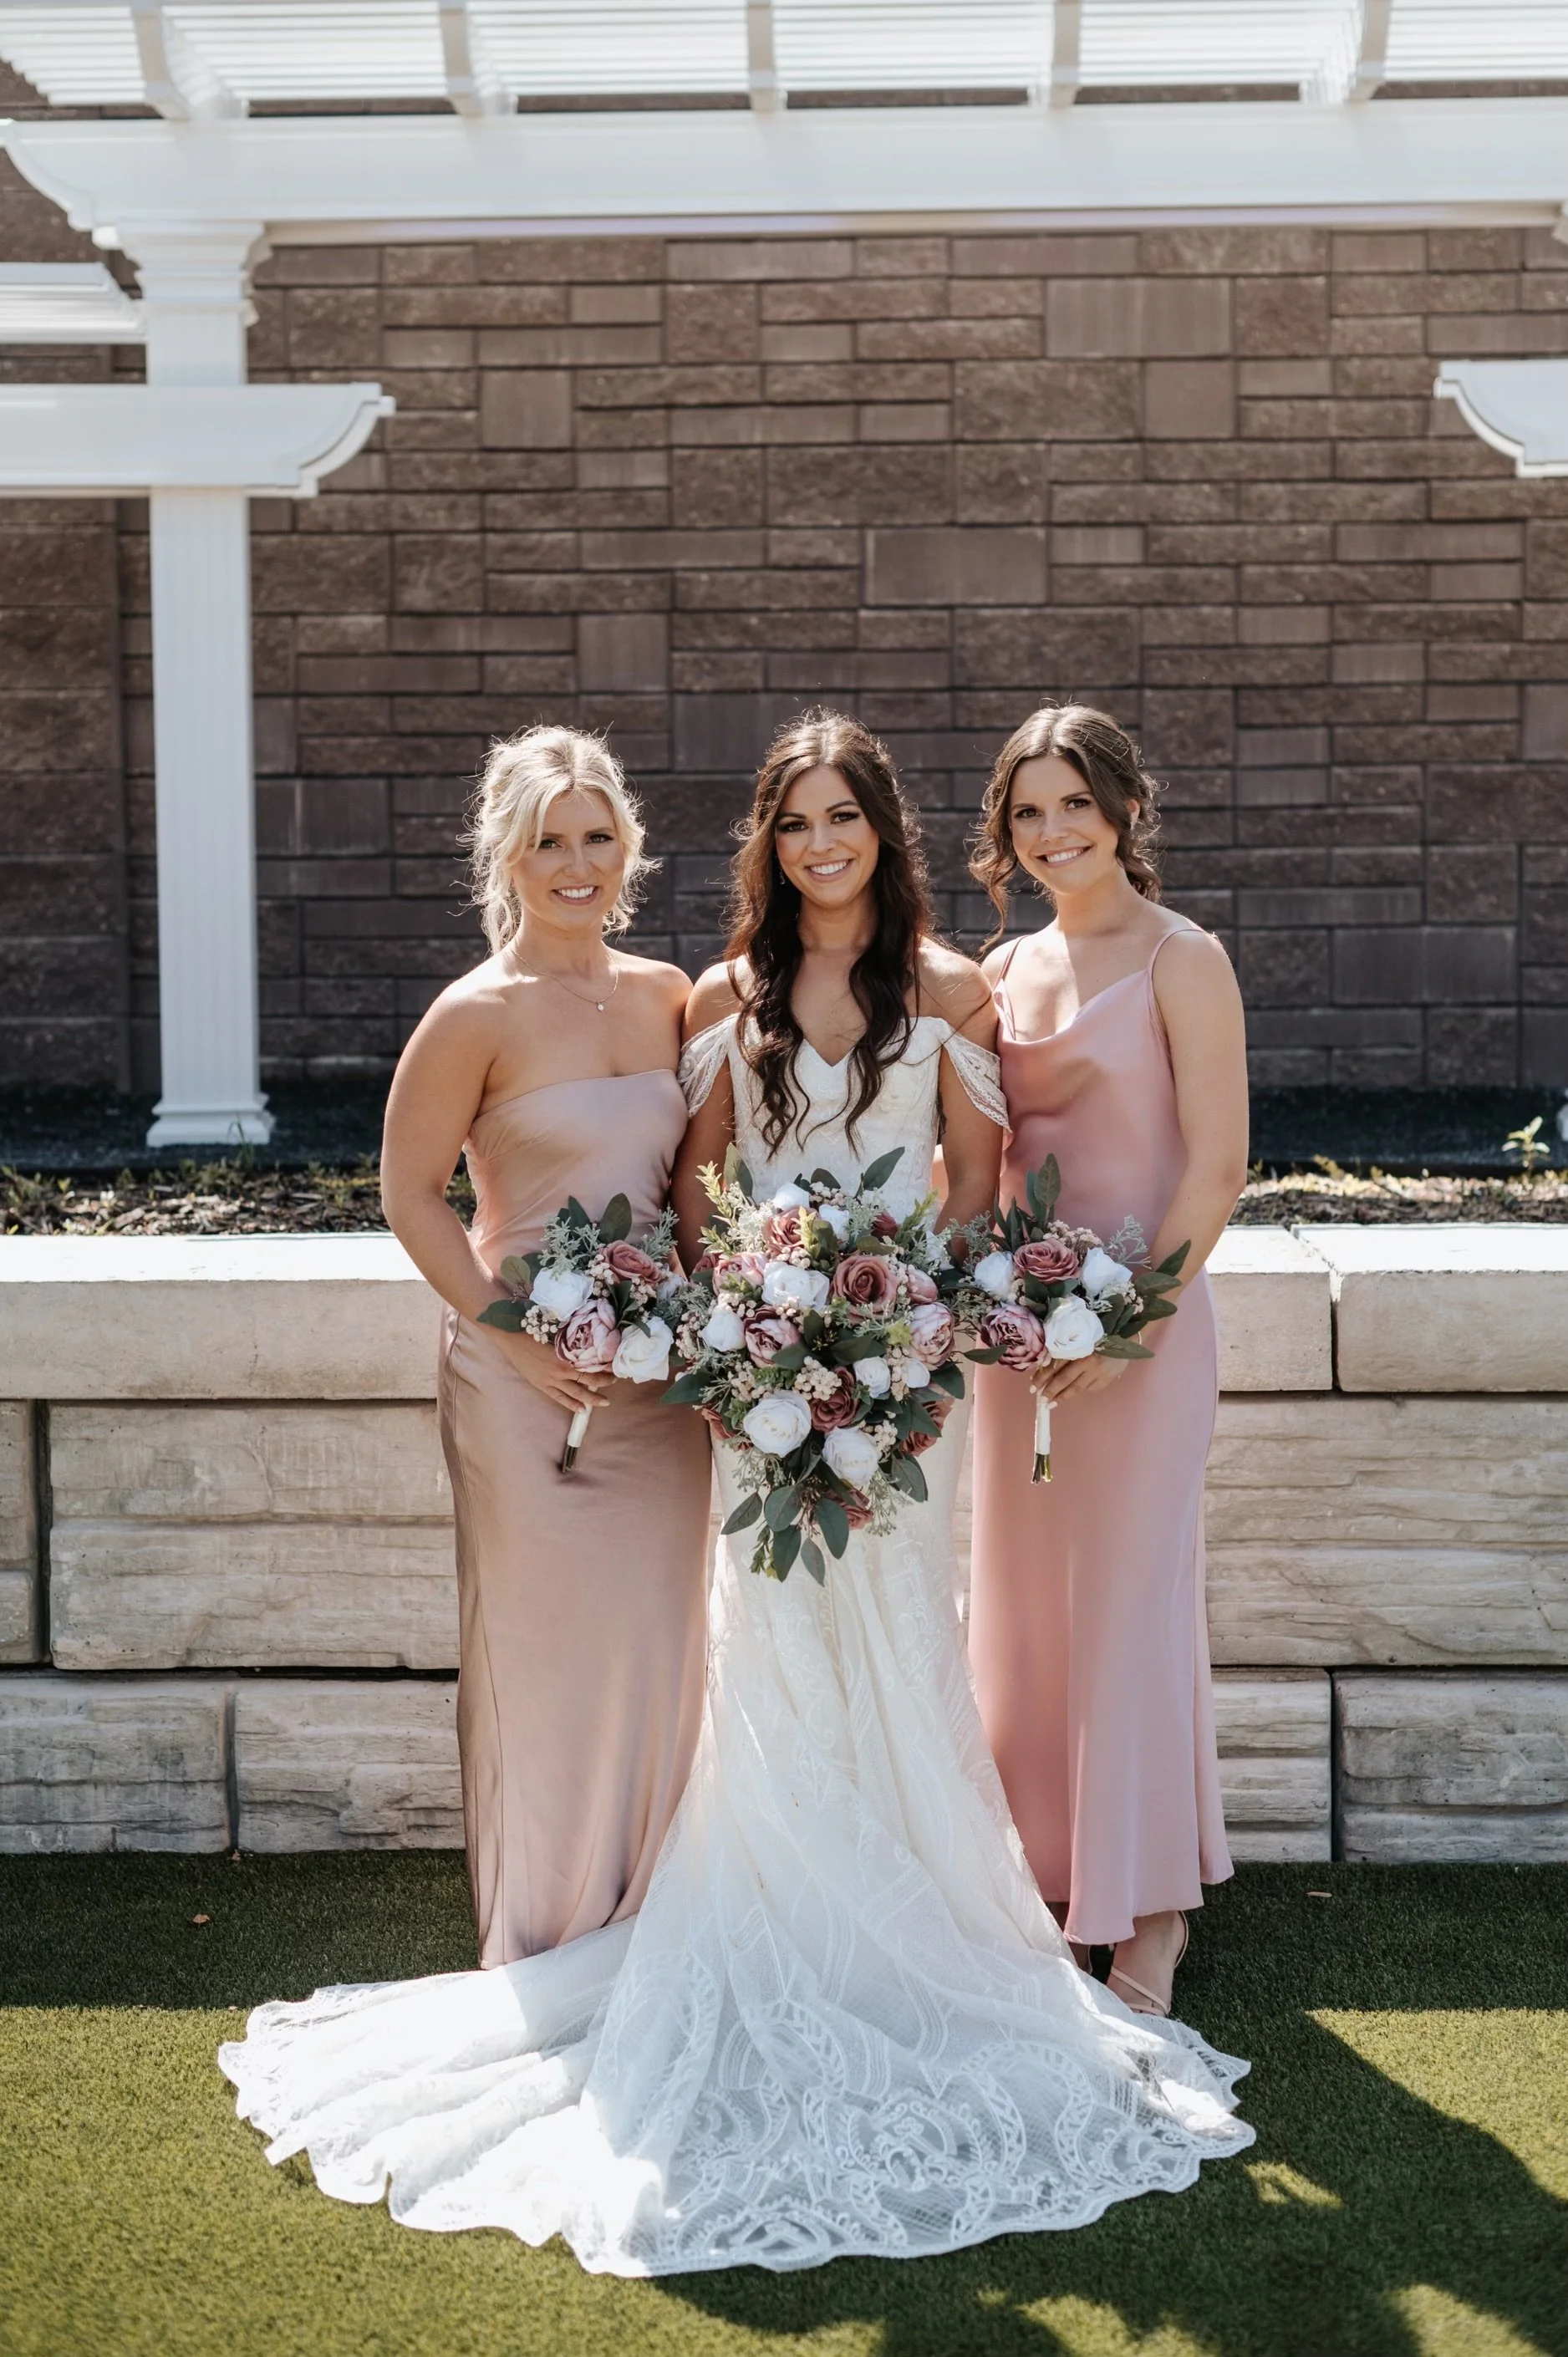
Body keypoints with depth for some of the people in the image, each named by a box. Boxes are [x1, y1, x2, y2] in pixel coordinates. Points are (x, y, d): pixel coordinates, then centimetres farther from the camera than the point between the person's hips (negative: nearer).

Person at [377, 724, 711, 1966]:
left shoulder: (668, 997, 6)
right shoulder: (479, 1015, -9)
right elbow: (411, 1191, -7)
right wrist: (514, 1338, -13)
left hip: (661, 1372, 5)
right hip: (531, 1379, -5)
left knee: (660, 1645, 11)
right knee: (546, 1650, 2)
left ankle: (645, 1923, 28)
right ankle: (547, 1944, 19)